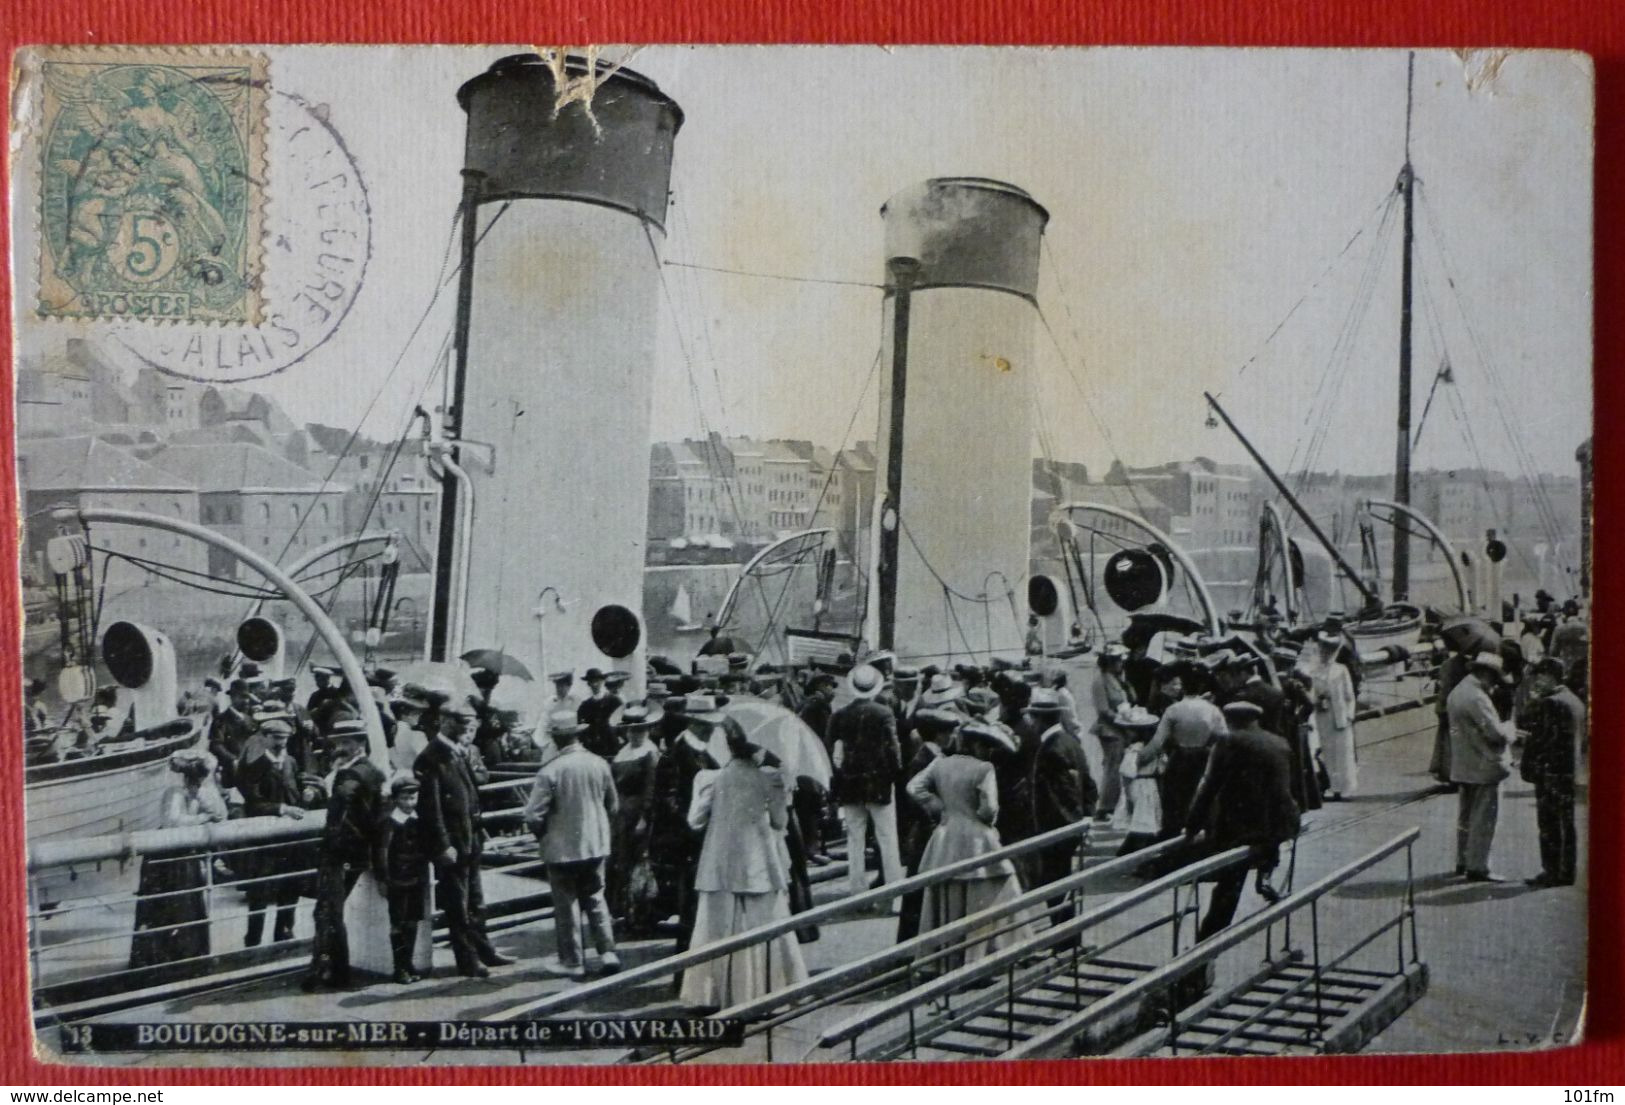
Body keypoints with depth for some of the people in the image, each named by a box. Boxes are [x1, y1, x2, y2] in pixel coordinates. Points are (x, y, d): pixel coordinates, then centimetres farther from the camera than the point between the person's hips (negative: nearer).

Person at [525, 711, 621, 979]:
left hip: (562, 848, -4)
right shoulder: (600, 764, -4)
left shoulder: (550, 771, -18)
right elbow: (613, 806, 7)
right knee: (595, 899, 18)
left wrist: (544, 835, 3)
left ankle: (572, 961, 15)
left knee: (566, 906, 9)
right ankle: (607, 952, 12)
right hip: (596, 845, 4)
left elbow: (533, 816, -16)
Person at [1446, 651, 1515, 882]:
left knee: (1465, 816, 17)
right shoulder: (1477, 697, -20)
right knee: (1484, 819, -3)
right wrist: (1509, 727, -2)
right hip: (1484, 767, -9)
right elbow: (1495, 732, -23)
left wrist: (1502, 728, 13)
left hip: (1461, 766, 10)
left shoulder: (1457, 692, 11)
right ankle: (1477, 867, -1)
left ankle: (1462, 861, 25)